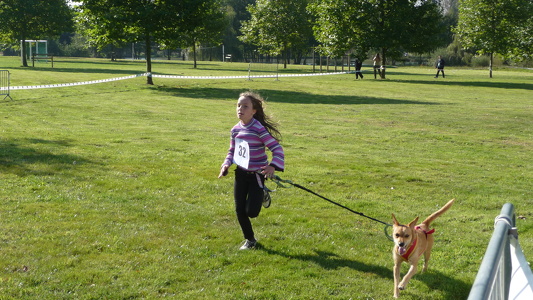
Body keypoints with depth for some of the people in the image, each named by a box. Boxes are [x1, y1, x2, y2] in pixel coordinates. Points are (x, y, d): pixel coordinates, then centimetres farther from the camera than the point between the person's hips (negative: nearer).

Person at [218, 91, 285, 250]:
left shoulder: (259, 129, -19)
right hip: (241, 173, 5)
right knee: (239, 210, 5)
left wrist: (273, 166, -37)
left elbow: (277, 149, -21)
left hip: (257, 174, -5)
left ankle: (262, 195, 26)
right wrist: (227, 164, -4)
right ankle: (249, 240, 27)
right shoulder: (236, 129, 1)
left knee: (251, 212, -8)